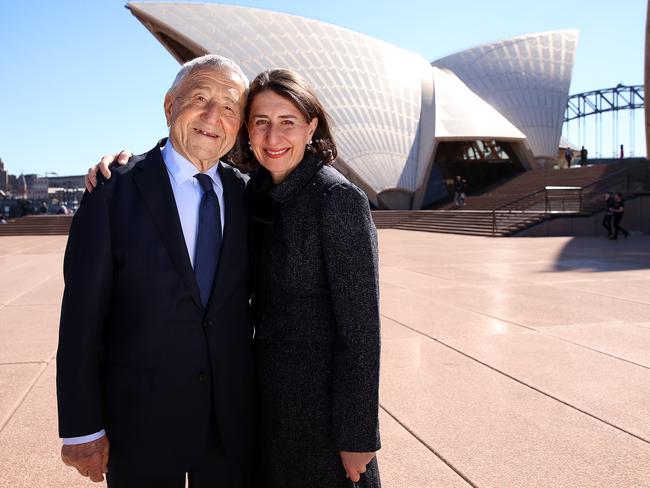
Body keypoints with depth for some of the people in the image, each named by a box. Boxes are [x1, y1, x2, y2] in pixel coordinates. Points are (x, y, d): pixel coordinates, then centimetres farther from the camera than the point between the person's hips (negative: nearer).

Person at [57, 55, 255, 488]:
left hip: (233, 416, 4)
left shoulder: (245, 193, 2)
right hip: (141, 418, -3)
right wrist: (81, 428, -9)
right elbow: (82, 315, -9)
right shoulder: (115, 191, -9)